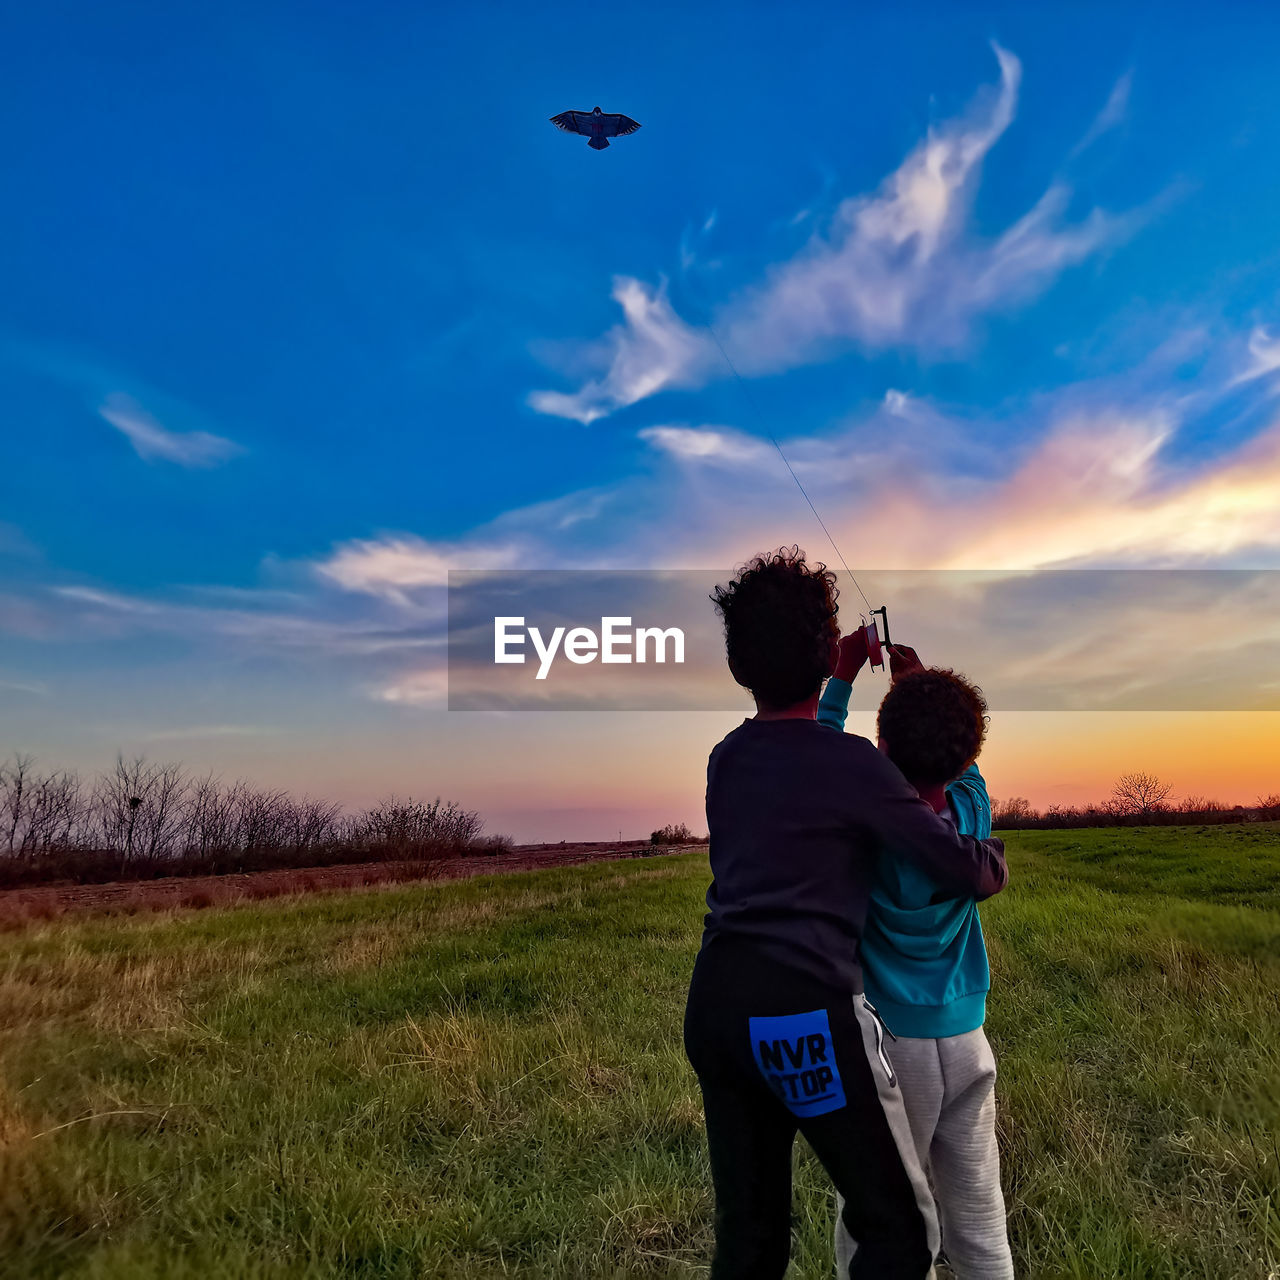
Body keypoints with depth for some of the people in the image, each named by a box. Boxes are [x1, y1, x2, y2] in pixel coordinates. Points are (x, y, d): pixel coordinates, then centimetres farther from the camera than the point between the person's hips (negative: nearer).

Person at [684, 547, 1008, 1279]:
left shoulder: (726, 760, 10)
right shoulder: (850, 762, -8)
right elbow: (970, 873, -6)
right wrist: (995, 860, 18)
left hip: (713, 1003, 7)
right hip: (806, 1009, -7)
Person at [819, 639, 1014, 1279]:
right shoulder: (973, 809, -6)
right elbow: (958, 759, 17)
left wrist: (843, 674, 10)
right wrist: (922, 684, 22)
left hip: (887, 1043, -4)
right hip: (967, 1041, 4)